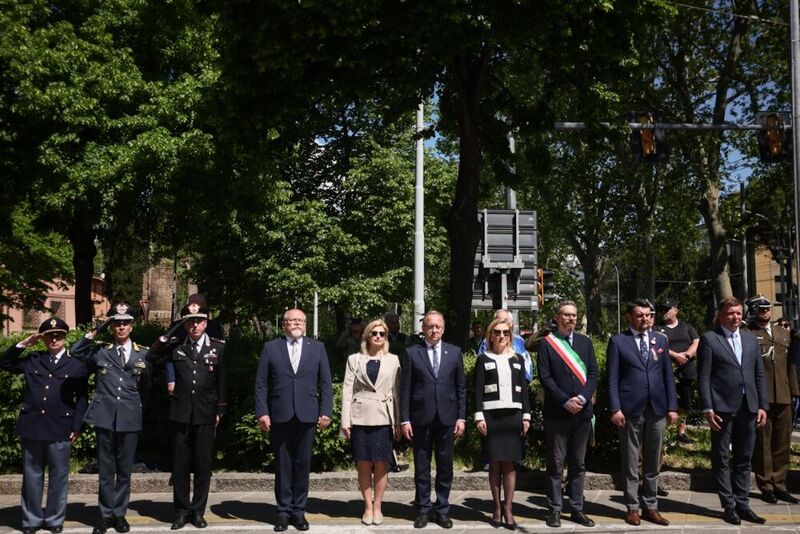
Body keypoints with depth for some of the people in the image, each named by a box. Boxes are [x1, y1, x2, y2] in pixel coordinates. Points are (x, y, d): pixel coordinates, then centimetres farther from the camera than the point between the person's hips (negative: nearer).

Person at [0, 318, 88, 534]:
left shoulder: (76, 364, 2)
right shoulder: (32, 360, 12)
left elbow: (81, 399, 1)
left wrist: (77, 426, -6)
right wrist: (23, 344, 4)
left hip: (60, 429, -3)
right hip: (31, 426, 3)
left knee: (58, 476, 5)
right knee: (32, 475, 10)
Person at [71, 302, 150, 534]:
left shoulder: (143, 353, 6)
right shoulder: (100, 351, 7)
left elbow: (147, 385, 12)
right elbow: (76, 351, -3)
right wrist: (96, 331, -4)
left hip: (130, 418, 0)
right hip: (105, 416, 0)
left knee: (125, 469, 8)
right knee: (106, 469, 6)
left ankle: (120, 513, 20)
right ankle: (106, 515, 16)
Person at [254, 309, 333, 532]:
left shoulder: (317, 348, 8)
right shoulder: (270, 347, 5)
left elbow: (325, 383, 6)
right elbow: (261, 383, 3)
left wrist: (326, 412, -1)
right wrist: (262, 412, -5)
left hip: (307, 416, 1)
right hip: (279, 416, -1)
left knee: (303, 464, 6)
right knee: (282, 465, 5)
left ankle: (299, 511, 16)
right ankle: (283, 511, 14)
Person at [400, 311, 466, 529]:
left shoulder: (454, 352, 7)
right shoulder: (412, 353, 2)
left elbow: (461, 387, 8)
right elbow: (405, 389, 0)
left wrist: (461, 417, 2)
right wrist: (405, 419, -4)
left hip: (447, 418, 1)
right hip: (421, 418, -1)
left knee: (445, 467, 7)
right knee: (421, 467, 6)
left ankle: (443, 510, 17)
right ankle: (423, 509, 16)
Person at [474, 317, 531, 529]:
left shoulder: (517, 359, 12)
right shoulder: (483, 359, 5)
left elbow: (524, 389, 11)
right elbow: (478, 390, 0)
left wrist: (526, 415, 4)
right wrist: (479, 416, -8)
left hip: (513, 415, 2)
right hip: (491, 416, -2)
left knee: (509, 463, 0)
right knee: (494, 463, 2)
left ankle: (508, 508, 3)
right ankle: (497, 508, 9)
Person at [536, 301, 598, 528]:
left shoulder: (585, 342, 11)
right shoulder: (546, 343, -1)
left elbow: (594, 373, 6)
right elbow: (545, 377, -6)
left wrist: (582, 398, -9)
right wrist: (565, 401, -13)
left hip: (582, 411, 4)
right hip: (557, 413, -4)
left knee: (578, 464, 9)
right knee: (555, 464, 2)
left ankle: (577, 509, 16)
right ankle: (555, 510, 10)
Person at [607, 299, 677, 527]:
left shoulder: (660, 340, 11)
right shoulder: (618, 341, 1)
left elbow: (668, 375, 10)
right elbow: (612, 378, -3)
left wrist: (672, 406, 4)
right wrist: (615, 409, -11)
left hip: (657, 409, 3)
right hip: (630, 409, -3)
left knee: (652, 463, 9)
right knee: (630, 463, 5)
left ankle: (651, 507, 17)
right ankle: (632, 508, 13)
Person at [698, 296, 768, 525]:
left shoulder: (750, 339, 13)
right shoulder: (709, 339, -2)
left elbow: (760, 375, 13)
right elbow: (703, 377, -5)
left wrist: (763, 405, 6)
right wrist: (708, 409, -11)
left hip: (748, 408, 5)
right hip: (722, 408, -4)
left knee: (744, 459, 10)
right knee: (722, 459, 3)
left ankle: (742, 504, 17)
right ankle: (729, 506, 11)